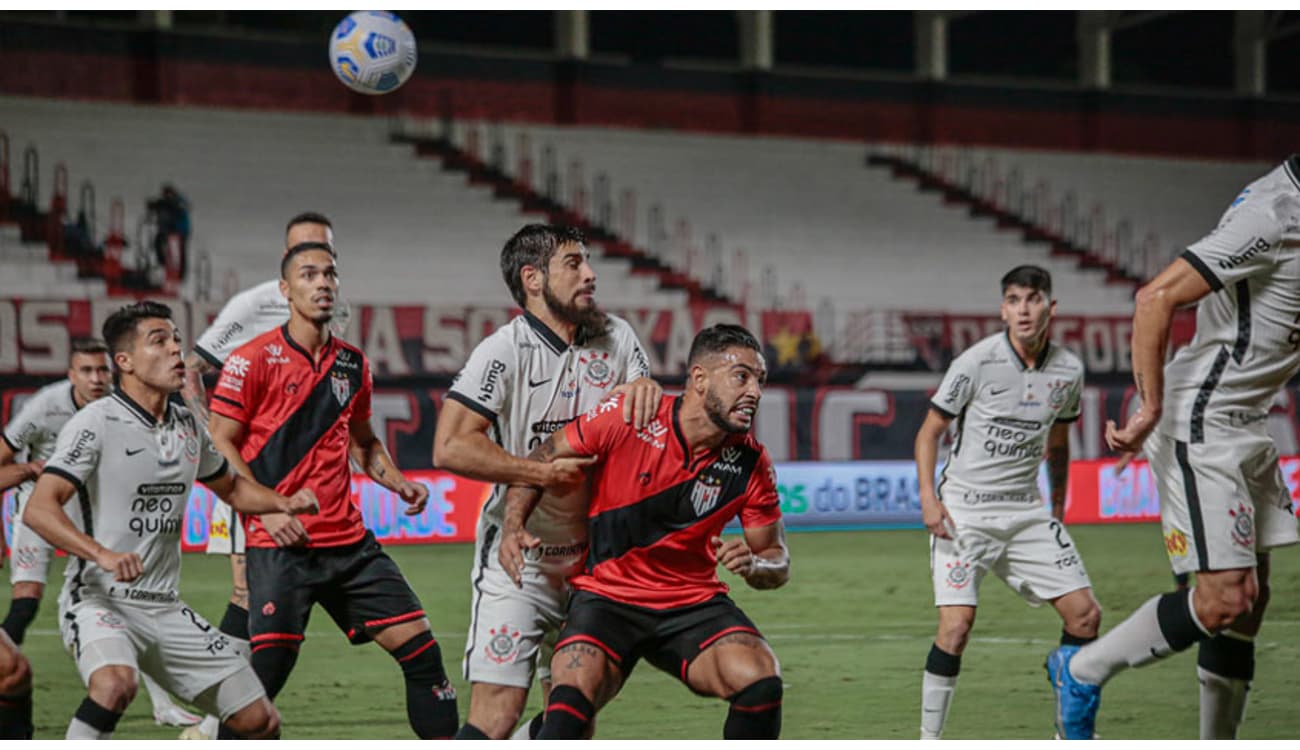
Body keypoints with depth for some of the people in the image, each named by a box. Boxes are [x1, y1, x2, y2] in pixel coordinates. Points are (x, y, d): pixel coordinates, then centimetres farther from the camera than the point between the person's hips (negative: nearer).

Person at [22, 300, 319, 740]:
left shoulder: (188, 427, 10)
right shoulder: (96, 422, -11)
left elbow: (231, 488, 28)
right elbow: (39, 509, -21)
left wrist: (284, 503, 8)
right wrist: (102, 554, -37)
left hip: (165, 609, 7)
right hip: (98, 600, -7)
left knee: (261, 722, 2)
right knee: (115, 684, -39)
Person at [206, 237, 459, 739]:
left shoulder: (352, 363, 13)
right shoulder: (254, 359, -4)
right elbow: (219, 443, -6)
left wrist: (398, 483, 10)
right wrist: (265, 509, -15)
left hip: (349, 541, 6)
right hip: (279, 545, -6)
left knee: (419, 649, 3)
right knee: (268, 667, -11)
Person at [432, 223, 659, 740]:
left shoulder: (616, 338, 5)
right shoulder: (504, 352, -14)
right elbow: (449, 448, -22)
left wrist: (645, 388, -12)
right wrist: (544, 473, -21)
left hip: (590, 557, 6)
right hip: (517, 559, -6)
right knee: (497, 713, -14)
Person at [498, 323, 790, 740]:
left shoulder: (751, 463, -5)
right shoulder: (624, 418, -13)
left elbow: (777, 561, 6)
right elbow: (540, 461, 2)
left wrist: (754, 565, -18)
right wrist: (514, 527, -13)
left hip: (694, 604, 2)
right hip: (606, 596, -2)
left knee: (761, 685, -23)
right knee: (571, 701, -27)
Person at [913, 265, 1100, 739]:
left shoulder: (1068, 371, 2)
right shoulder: (977, 362, -11)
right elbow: (930, 431, -4)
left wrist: (1058, 511, 17)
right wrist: (928, 497, -15)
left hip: (1026, 511, 5)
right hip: (964, 509, -5)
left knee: (1085, 614, -1)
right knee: (957, 624, -17)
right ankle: (929, 740, -3)